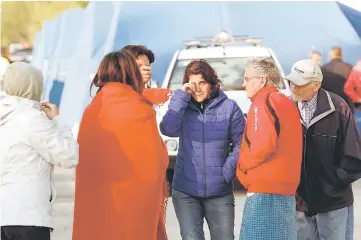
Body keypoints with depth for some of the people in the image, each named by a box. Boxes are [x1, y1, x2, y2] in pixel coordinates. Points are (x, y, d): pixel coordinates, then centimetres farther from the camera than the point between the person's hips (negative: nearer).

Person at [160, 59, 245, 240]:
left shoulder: (229, 107, 0)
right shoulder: (183, 106, 5)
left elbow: (240, 143, 0)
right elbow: (168, 129, -13)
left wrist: (227, 171, -12)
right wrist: (181, 96, -13)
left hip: (219, 192, 0)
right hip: (185, 191, 0)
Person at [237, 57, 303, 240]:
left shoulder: (263, 102, -9)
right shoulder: (286, 103, 17)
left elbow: (263, 145, -21)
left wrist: (243, 165, -5)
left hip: (265, 189, -9)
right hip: (286, 186, 9)